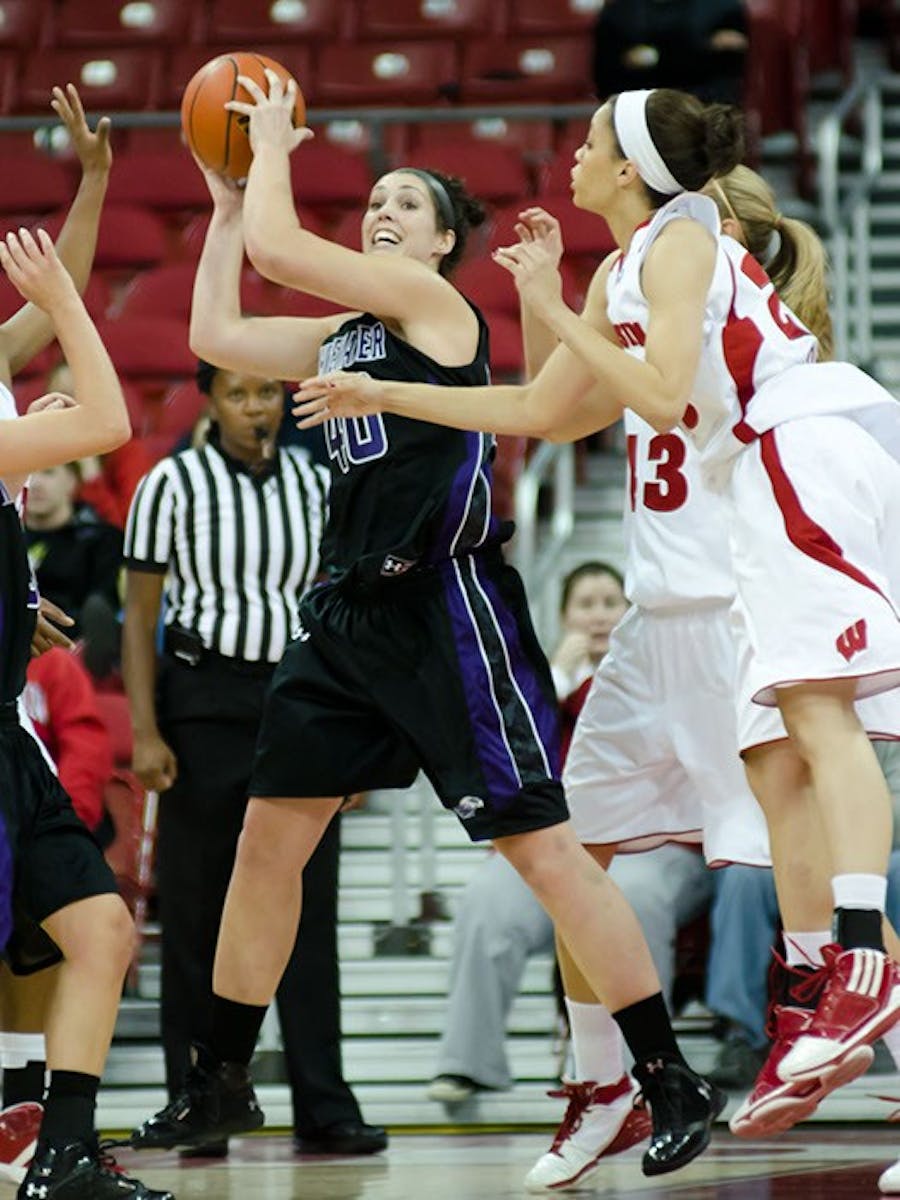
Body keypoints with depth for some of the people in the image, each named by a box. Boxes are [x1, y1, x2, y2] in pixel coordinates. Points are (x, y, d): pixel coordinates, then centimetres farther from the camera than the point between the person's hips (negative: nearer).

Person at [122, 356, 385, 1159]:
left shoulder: (316, 483, 7)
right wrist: (145, 732, -11)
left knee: (309, 907, 0)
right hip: (203, 705, -3)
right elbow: (140, 617, -2)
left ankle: (324, 1107, 1)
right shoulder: (173, 485, -2)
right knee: (197, 910, 1)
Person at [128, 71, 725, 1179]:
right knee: (267, 833, 8)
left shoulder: (431, 297, -6)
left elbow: (275, 248, -12)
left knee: (542, 846, -10)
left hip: (449, 607, -9)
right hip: (352, 609, 9)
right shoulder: (343, 334, 17)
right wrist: (228, 196, 21)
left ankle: (673, 1085, -4)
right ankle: (220, 1083, 19)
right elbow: (214, 332, 22)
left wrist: (273, 147, 4)